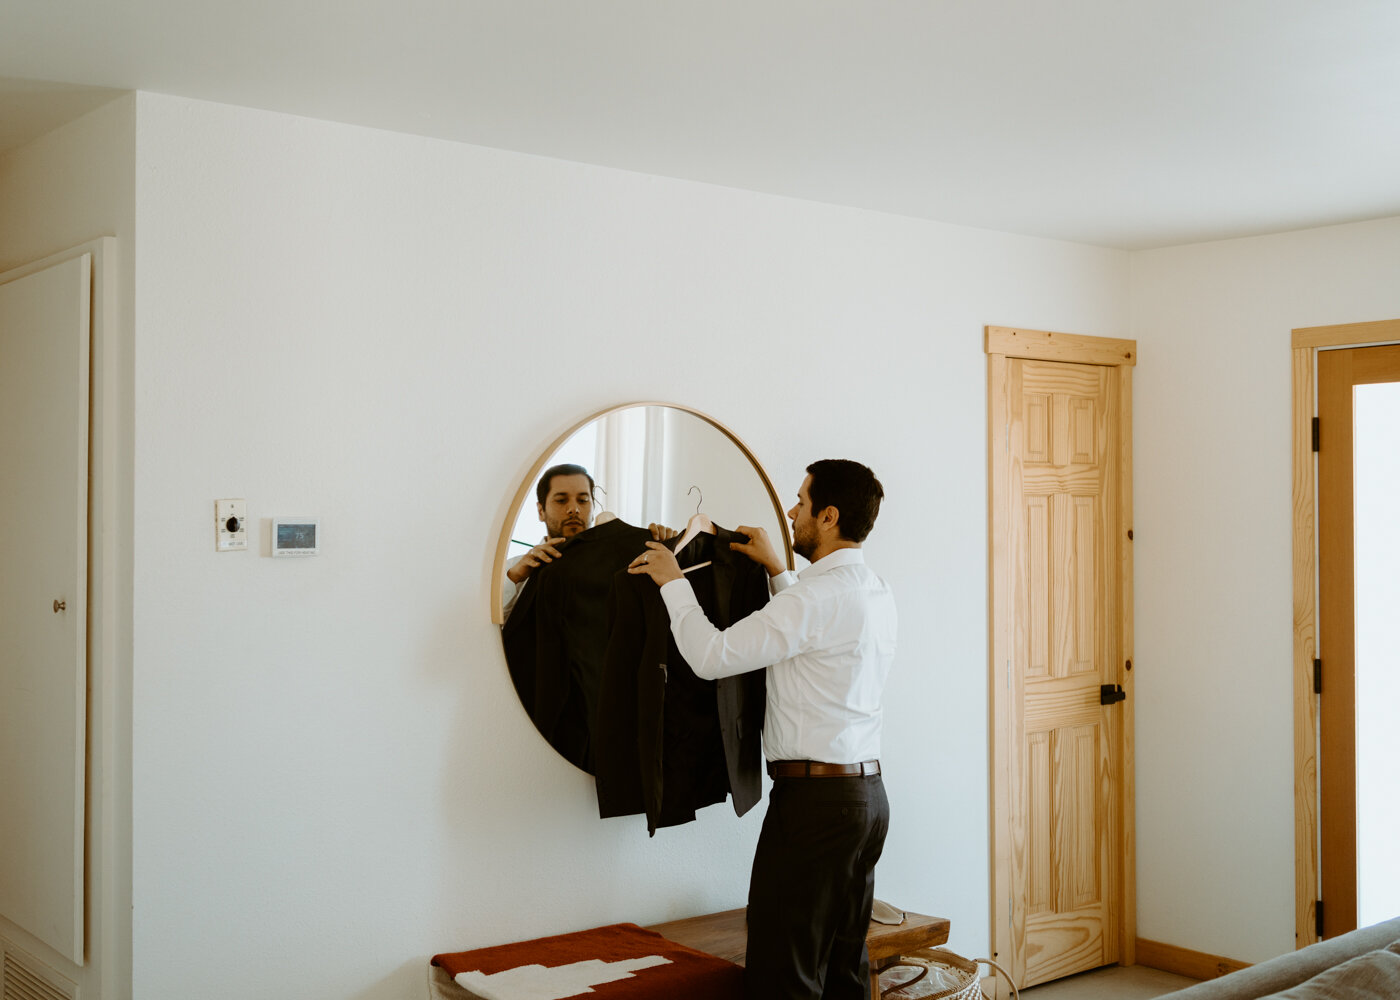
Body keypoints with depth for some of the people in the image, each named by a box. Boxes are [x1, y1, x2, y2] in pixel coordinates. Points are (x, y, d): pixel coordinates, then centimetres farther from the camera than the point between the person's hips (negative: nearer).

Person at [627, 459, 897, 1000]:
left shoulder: (819, 593, -17)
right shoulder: (876, 591, 12)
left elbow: (712, 656, -18)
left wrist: (672, 580, -5)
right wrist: (776, 569, 28)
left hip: (814, 798, -10)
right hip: (868, 792, 10)